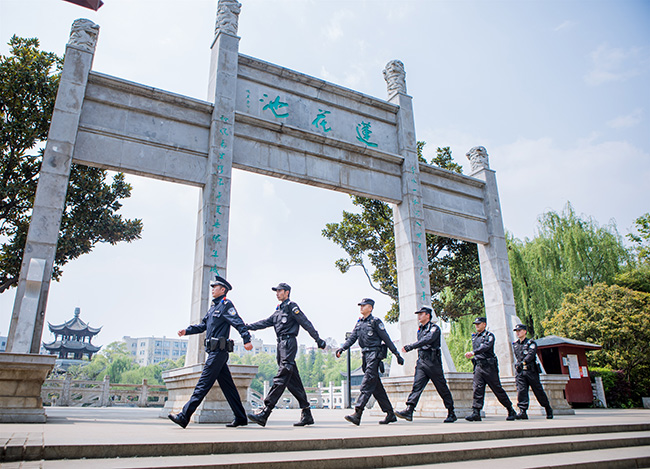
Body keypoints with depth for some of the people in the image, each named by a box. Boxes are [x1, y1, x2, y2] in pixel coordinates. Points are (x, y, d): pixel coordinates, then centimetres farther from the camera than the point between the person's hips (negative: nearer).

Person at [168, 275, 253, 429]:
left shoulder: (226, 304, -6)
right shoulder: (214, 306, 22)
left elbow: (238, 323, -16)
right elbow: (203, 325, 23)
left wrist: (246, 340, -26)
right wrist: (187, 331, 11)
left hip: (218, 351, -10)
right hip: (215, 351, 10)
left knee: (203, 383, -8)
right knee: (227, 385, 10)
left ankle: (184, 417, -6)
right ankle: (240, 418, 14)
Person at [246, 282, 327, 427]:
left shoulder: (291, 306, -1)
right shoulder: (278, 310, 24)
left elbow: (306, 323, -5)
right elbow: (265, 322, 18)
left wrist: (318, 340, -6)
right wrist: (247, 327, 8)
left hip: (289, 343, -9)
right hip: (282, 345, 9)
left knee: (281, 379, -13)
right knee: (293, 382, 7)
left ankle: (264, 413, -18)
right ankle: (307, 415, 11)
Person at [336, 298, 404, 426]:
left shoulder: (375, 321, -3)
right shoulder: (359, 323, 18)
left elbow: (386, 339, -3)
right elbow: (352, 338, 11)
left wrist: (397, 355, -2)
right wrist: (342, 348, -7)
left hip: (375, 354, -8)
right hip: (365, 355, 8)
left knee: (367, 383, -16)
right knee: (377, 386, 9)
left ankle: (357, 414, -23)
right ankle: (390, 414, 17)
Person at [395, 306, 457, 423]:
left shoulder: (434, 328, -6)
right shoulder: (420, 329, 18)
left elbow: (427, 340, -23)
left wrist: (410, 347, -28)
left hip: (433, 362, -6)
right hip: (421, 361, 6)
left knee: (442, 388, 3)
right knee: (417, 385, -10)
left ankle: (452, 414, 16)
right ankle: (409, 411, -20)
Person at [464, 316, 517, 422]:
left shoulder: (489, 335, -3)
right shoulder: (474, 337, 17)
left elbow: (486, 347, -20)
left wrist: (472, 353, -29)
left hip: (489, 366, -5)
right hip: (478, 366, 5)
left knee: (497, 389, 2)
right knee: (477, 388, -9)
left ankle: (511, 411, 19)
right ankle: (476, 413, -13)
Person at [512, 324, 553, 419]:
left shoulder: (531, 343, 0)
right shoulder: (515, 344, 15)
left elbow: (531, 354, -14)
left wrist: (523, 362, -23)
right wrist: (517, 364, 5)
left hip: (531, 371, -3)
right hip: (520, 372, 3)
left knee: (539, 391, 5)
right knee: (521, 391, -10)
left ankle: (548, 409, 25)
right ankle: (522, 412, -13)